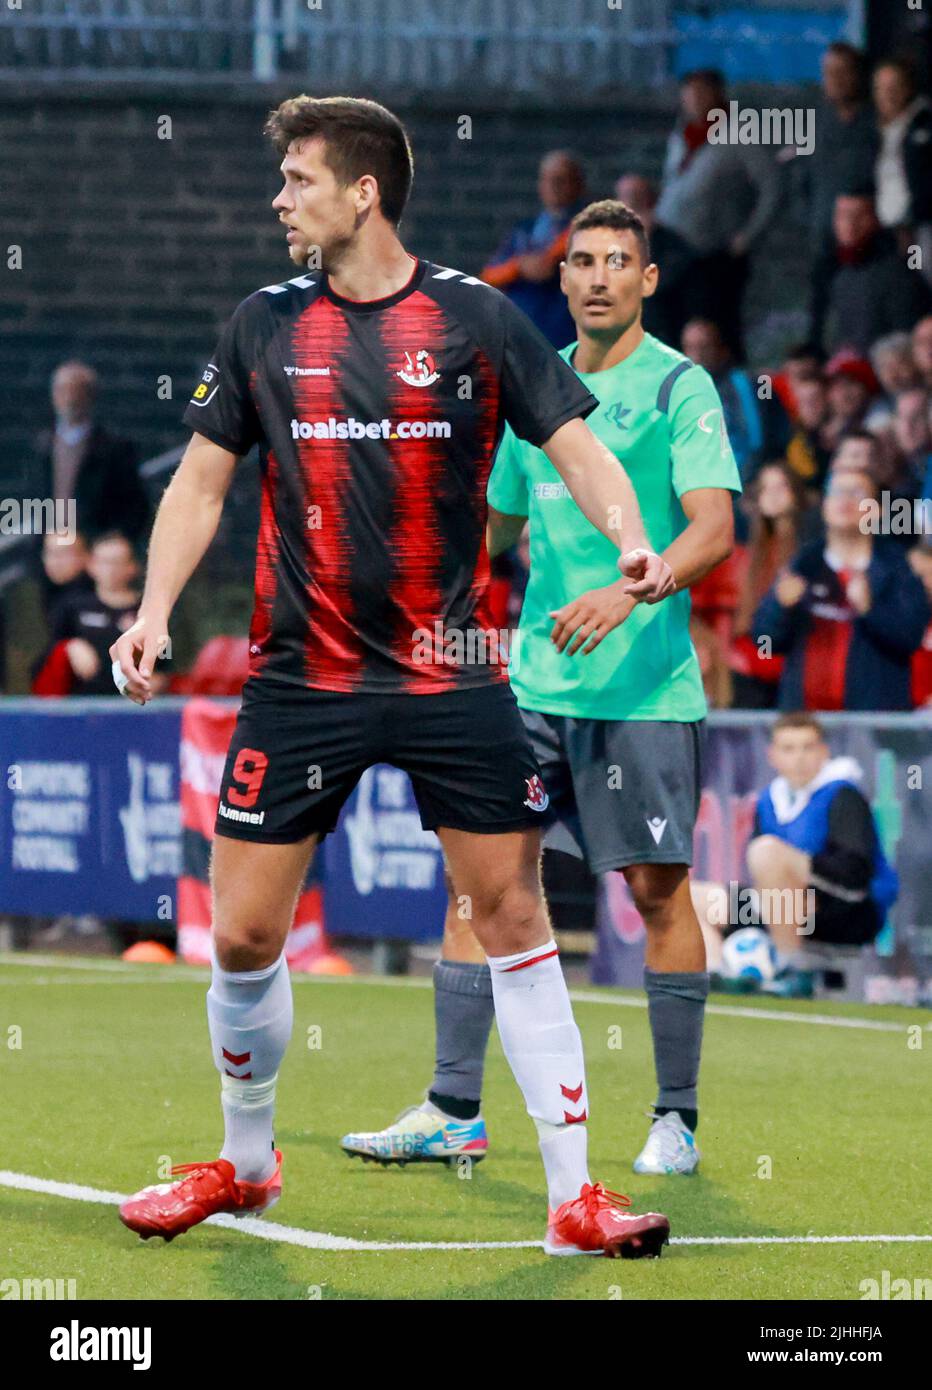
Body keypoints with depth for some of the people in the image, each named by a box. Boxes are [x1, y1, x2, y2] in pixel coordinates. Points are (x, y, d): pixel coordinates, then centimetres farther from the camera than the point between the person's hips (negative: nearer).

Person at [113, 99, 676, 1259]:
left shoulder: (477, 319, -1)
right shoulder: (265, 327, 6)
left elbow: (575, 447, -2)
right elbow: (201, 480, 10)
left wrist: (630, 541, -22)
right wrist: (153, 608, -4)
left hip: (449, 675, -2)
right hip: (300, 676, 2)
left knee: (513, 917, -3)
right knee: (242, 935, 0)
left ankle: (573, 1196, 3)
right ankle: (242, 1164, 23)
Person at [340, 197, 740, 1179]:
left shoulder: (679, 386, -5)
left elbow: (713, 525, -16)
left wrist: (629, 591, -30)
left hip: (644, 686, -5)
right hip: (534, 682, 6)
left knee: (658, 887, 0)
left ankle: (676, 1120, 9)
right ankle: (453, 1110, 3)